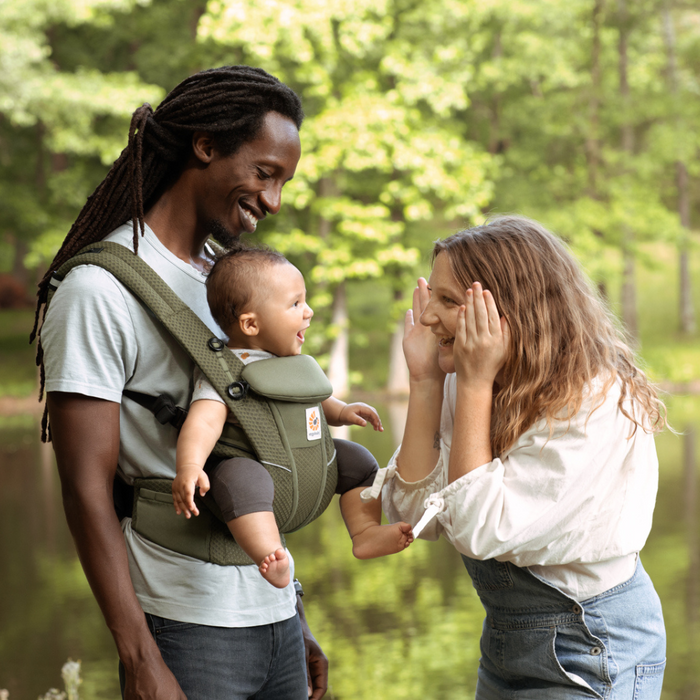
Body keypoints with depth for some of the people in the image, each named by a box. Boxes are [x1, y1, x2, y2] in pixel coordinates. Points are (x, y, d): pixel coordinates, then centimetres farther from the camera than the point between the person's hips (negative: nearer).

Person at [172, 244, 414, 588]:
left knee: (355, 459, 4)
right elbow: (205, 421, -33)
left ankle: (365, 533, 3)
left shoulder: (288, 360, 8)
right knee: (241, 477, -40)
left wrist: (340, 411, 9)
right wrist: (189, 466, -49)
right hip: (249, 462, -9)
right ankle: (271, 558, -53)